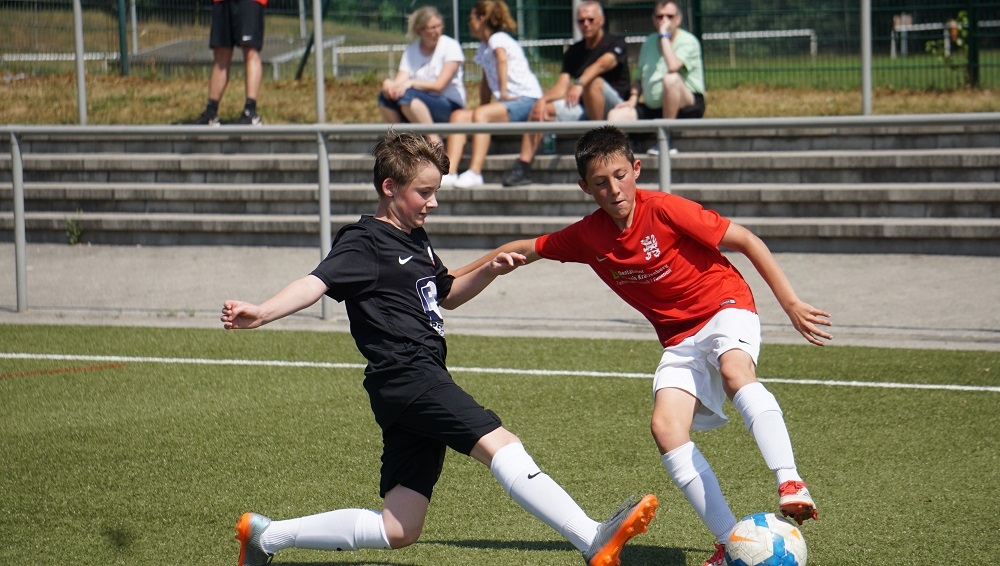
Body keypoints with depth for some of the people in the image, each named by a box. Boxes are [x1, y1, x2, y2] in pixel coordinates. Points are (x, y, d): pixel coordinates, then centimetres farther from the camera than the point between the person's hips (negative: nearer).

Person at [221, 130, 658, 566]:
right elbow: (318, 282, -21)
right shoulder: (364, 243, -5)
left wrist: (488, 272, 17)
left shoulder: (416, 239, 23)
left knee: (397, 531, 7)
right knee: (500, 444, -24)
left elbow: (445, 295, 36)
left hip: (424, 381, 10)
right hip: (406, 377, -10)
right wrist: (261, 313, -39)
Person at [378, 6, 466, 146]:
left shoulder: (450, 46, -4)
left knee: (407, 96, -32)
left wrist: (411, 83, -26)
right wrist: (390, 85, -28)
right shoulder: (411, 50, 9)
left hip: (449, 106, -5)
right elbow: (400, 81, -3)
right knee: (385, 96, -21)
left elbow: (439, 85, -12)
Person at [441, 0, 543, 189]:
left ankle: (474, 173, -37)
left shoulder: (498, 39, -8)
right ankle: (450, 173, -22)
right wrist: (483, 107, 15)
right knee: (458, 115, -8)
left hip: (527, 100, -9)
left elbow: (502, 58, -29)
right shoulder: (483, 48, 21)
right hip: (507, 103, 9)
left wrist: (504, 93, -30)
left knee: (481, 114, -31)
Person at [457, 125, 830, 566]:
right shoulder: (587, 236, -1)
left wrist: (791, 305, -12)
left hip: (726, 308, -5)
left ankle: (790, 485, -50)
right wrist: (457, 274, 20)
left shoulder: (663, 210, -17)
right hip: (680, 339, 5)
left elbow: (747, 242, -12)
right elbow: (525, 249, 16)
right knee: (666, 427, -19)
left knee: (735, 373, -38)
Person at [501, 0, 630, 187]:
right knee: (539, 109, -12)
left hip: (613, 107, -6)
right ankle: (523, 166, -21)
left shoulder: (615, 44, -4)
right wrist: (543, 100, -19)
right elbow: (562, 86, 4)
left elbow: (602, 64, -27)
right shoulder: (574, 52, 15)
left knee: (594, 82, -35)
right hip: (582, 109, 6)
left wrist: (580, 84, -47)